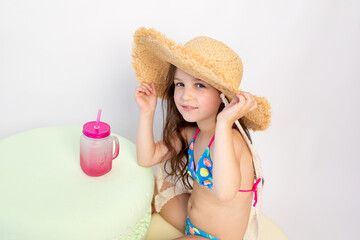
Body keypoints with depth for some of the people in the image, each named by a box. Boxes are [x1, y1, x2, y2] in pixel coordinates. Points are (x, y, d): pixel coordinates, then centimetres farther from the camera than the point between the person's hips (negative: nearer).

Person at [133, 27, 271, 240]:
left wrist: (224, 123, -53)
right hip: (192, 221, 8)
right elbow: (146, 159, -2)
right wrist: (147, 112, -11)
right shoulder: (191, 133, -6)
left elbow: (224, 192, -51)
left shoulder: (231, 139, -32)